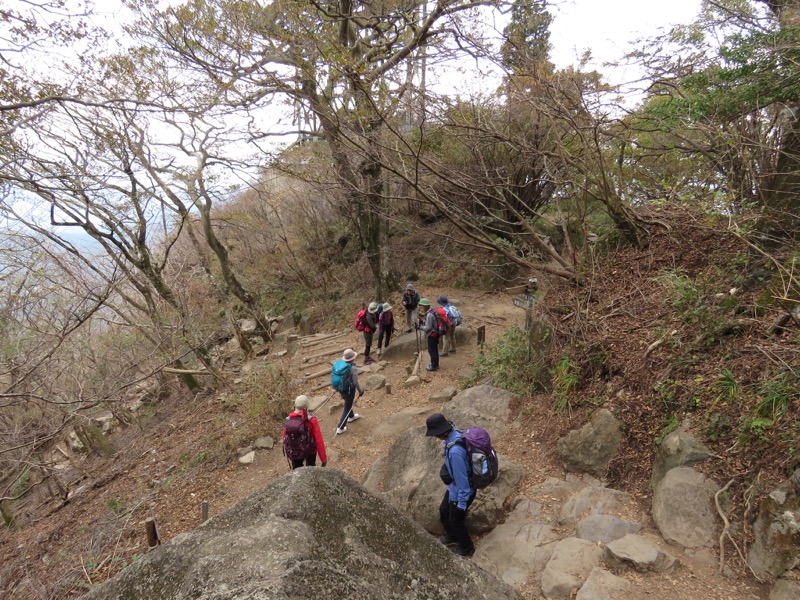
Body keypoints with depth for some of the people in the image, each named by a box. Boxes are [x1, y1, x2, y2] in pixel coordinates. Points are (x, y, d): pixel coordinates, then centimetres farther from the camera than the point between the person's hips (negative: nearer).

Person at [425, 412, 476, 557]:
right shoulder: (456, 435, -12)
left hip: (461, 492, -8)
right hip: (454, 487, 8)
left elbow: (461, 478, -29)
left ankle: (466, 548, 45)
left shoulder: (455, 451, -40)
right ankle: (452, 536, 55)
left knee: (455, 520, 18)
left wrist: (462, 503, -17)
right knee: (444, 511, 28)